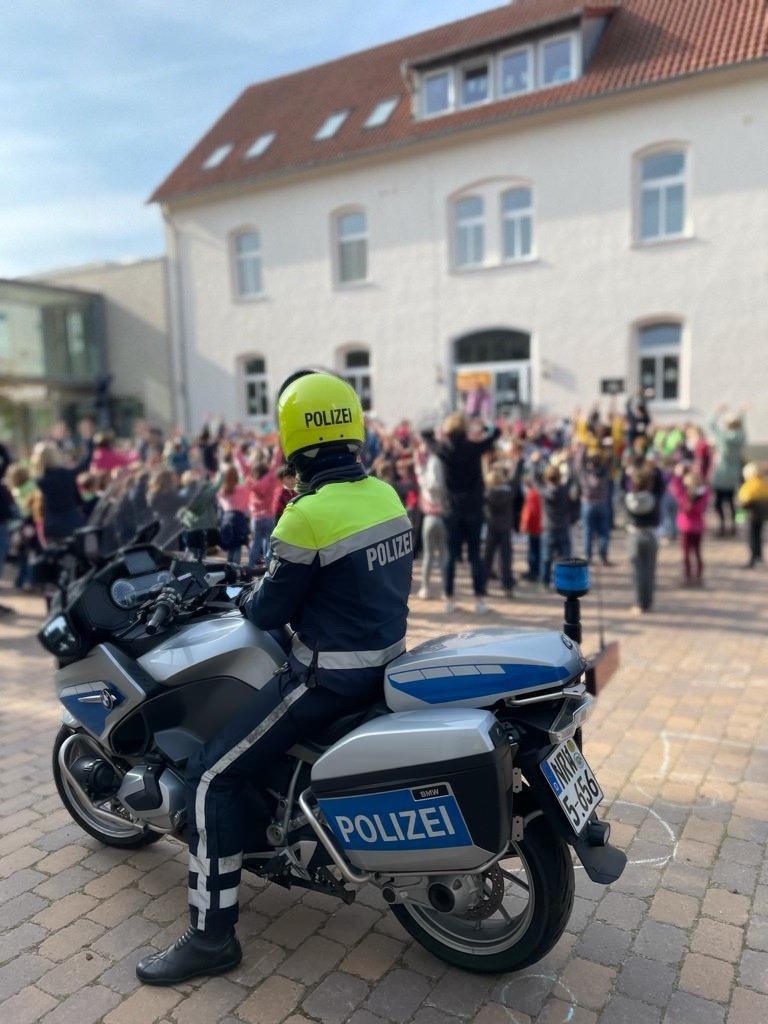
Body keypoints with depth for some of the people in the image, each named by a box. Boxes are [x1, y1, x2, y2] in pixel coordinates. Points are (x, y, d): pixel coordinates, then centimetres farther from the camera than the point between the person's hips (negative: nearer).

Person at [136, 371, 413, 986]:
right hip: (388, 659, 9)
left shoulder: (307, 515, -22)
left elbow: (270, 611, -12)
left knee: (213, 777, 0)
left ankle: (212, 936, 9)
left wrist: (246, 598, 10)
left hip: (329, 677, -9)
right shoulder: (388, 495, 2)